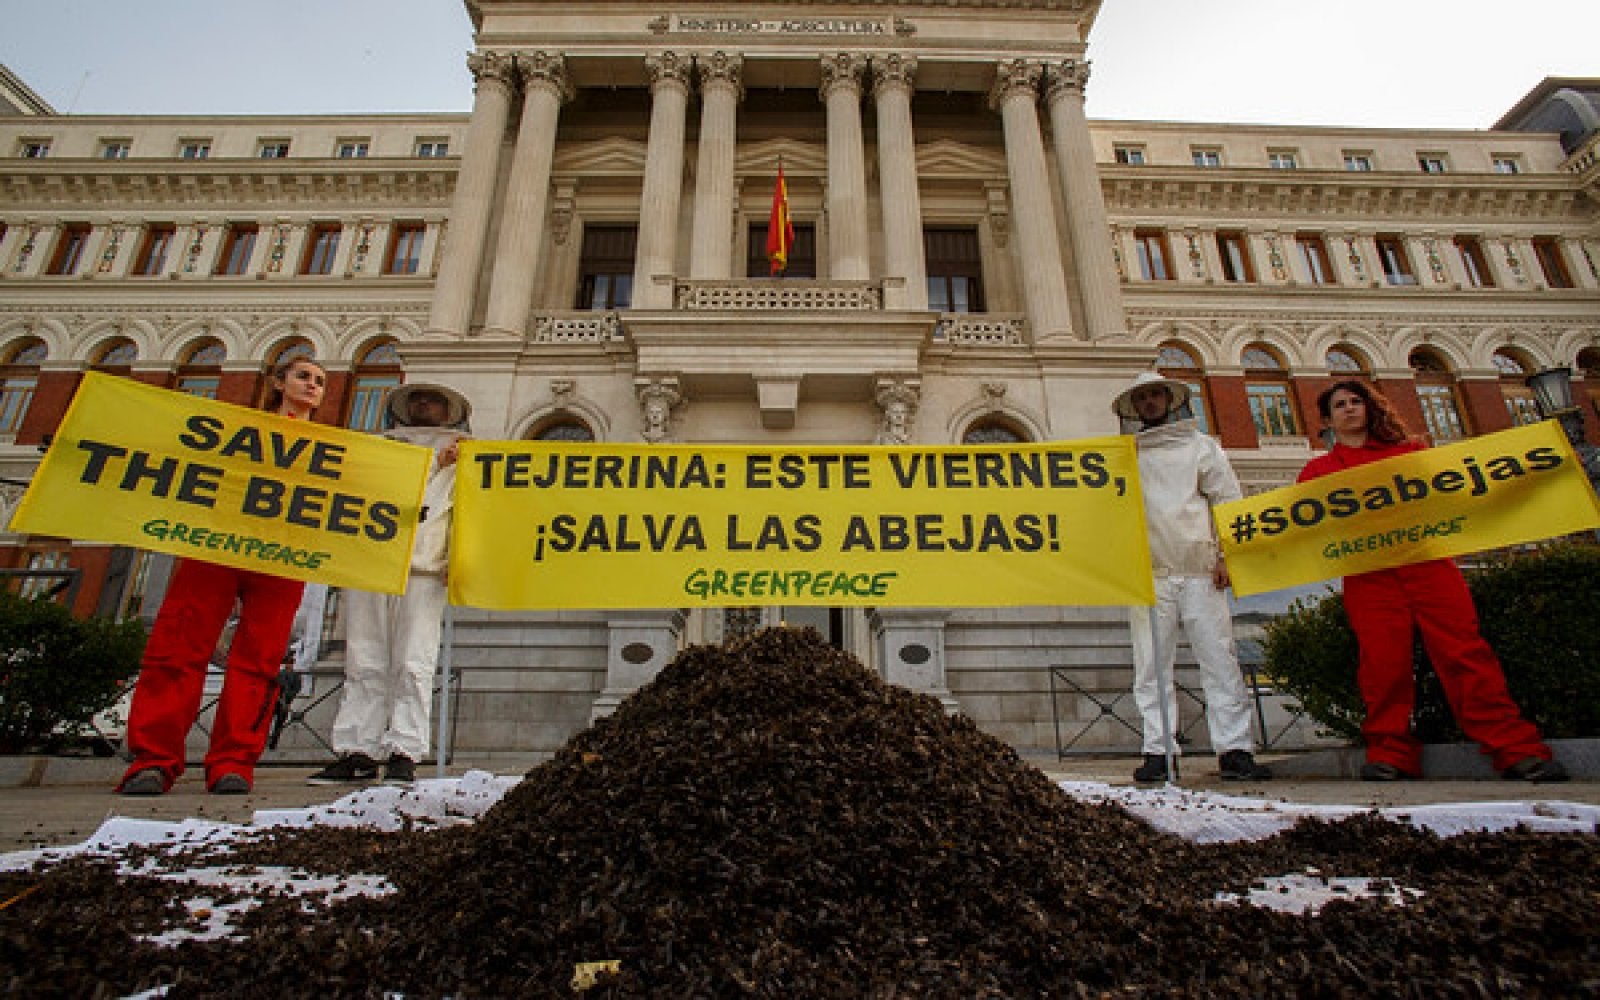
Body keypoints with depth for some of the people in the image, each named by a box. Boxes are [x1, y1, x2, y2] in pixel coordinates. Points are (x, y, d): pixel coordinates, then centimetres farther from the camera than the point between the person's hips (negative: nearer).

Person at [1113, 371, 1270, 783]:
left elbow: (1228, 501, 9)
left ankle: (1235, 749, 2)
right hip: (1147, 572, 1)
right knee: (1151, 664, -1)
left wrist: (1225, 555, -2)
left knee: (1220, 659, -3)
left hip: (1201, 568, 0)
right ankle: (1158, 751, 2)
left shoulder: (1201, 445, 16)